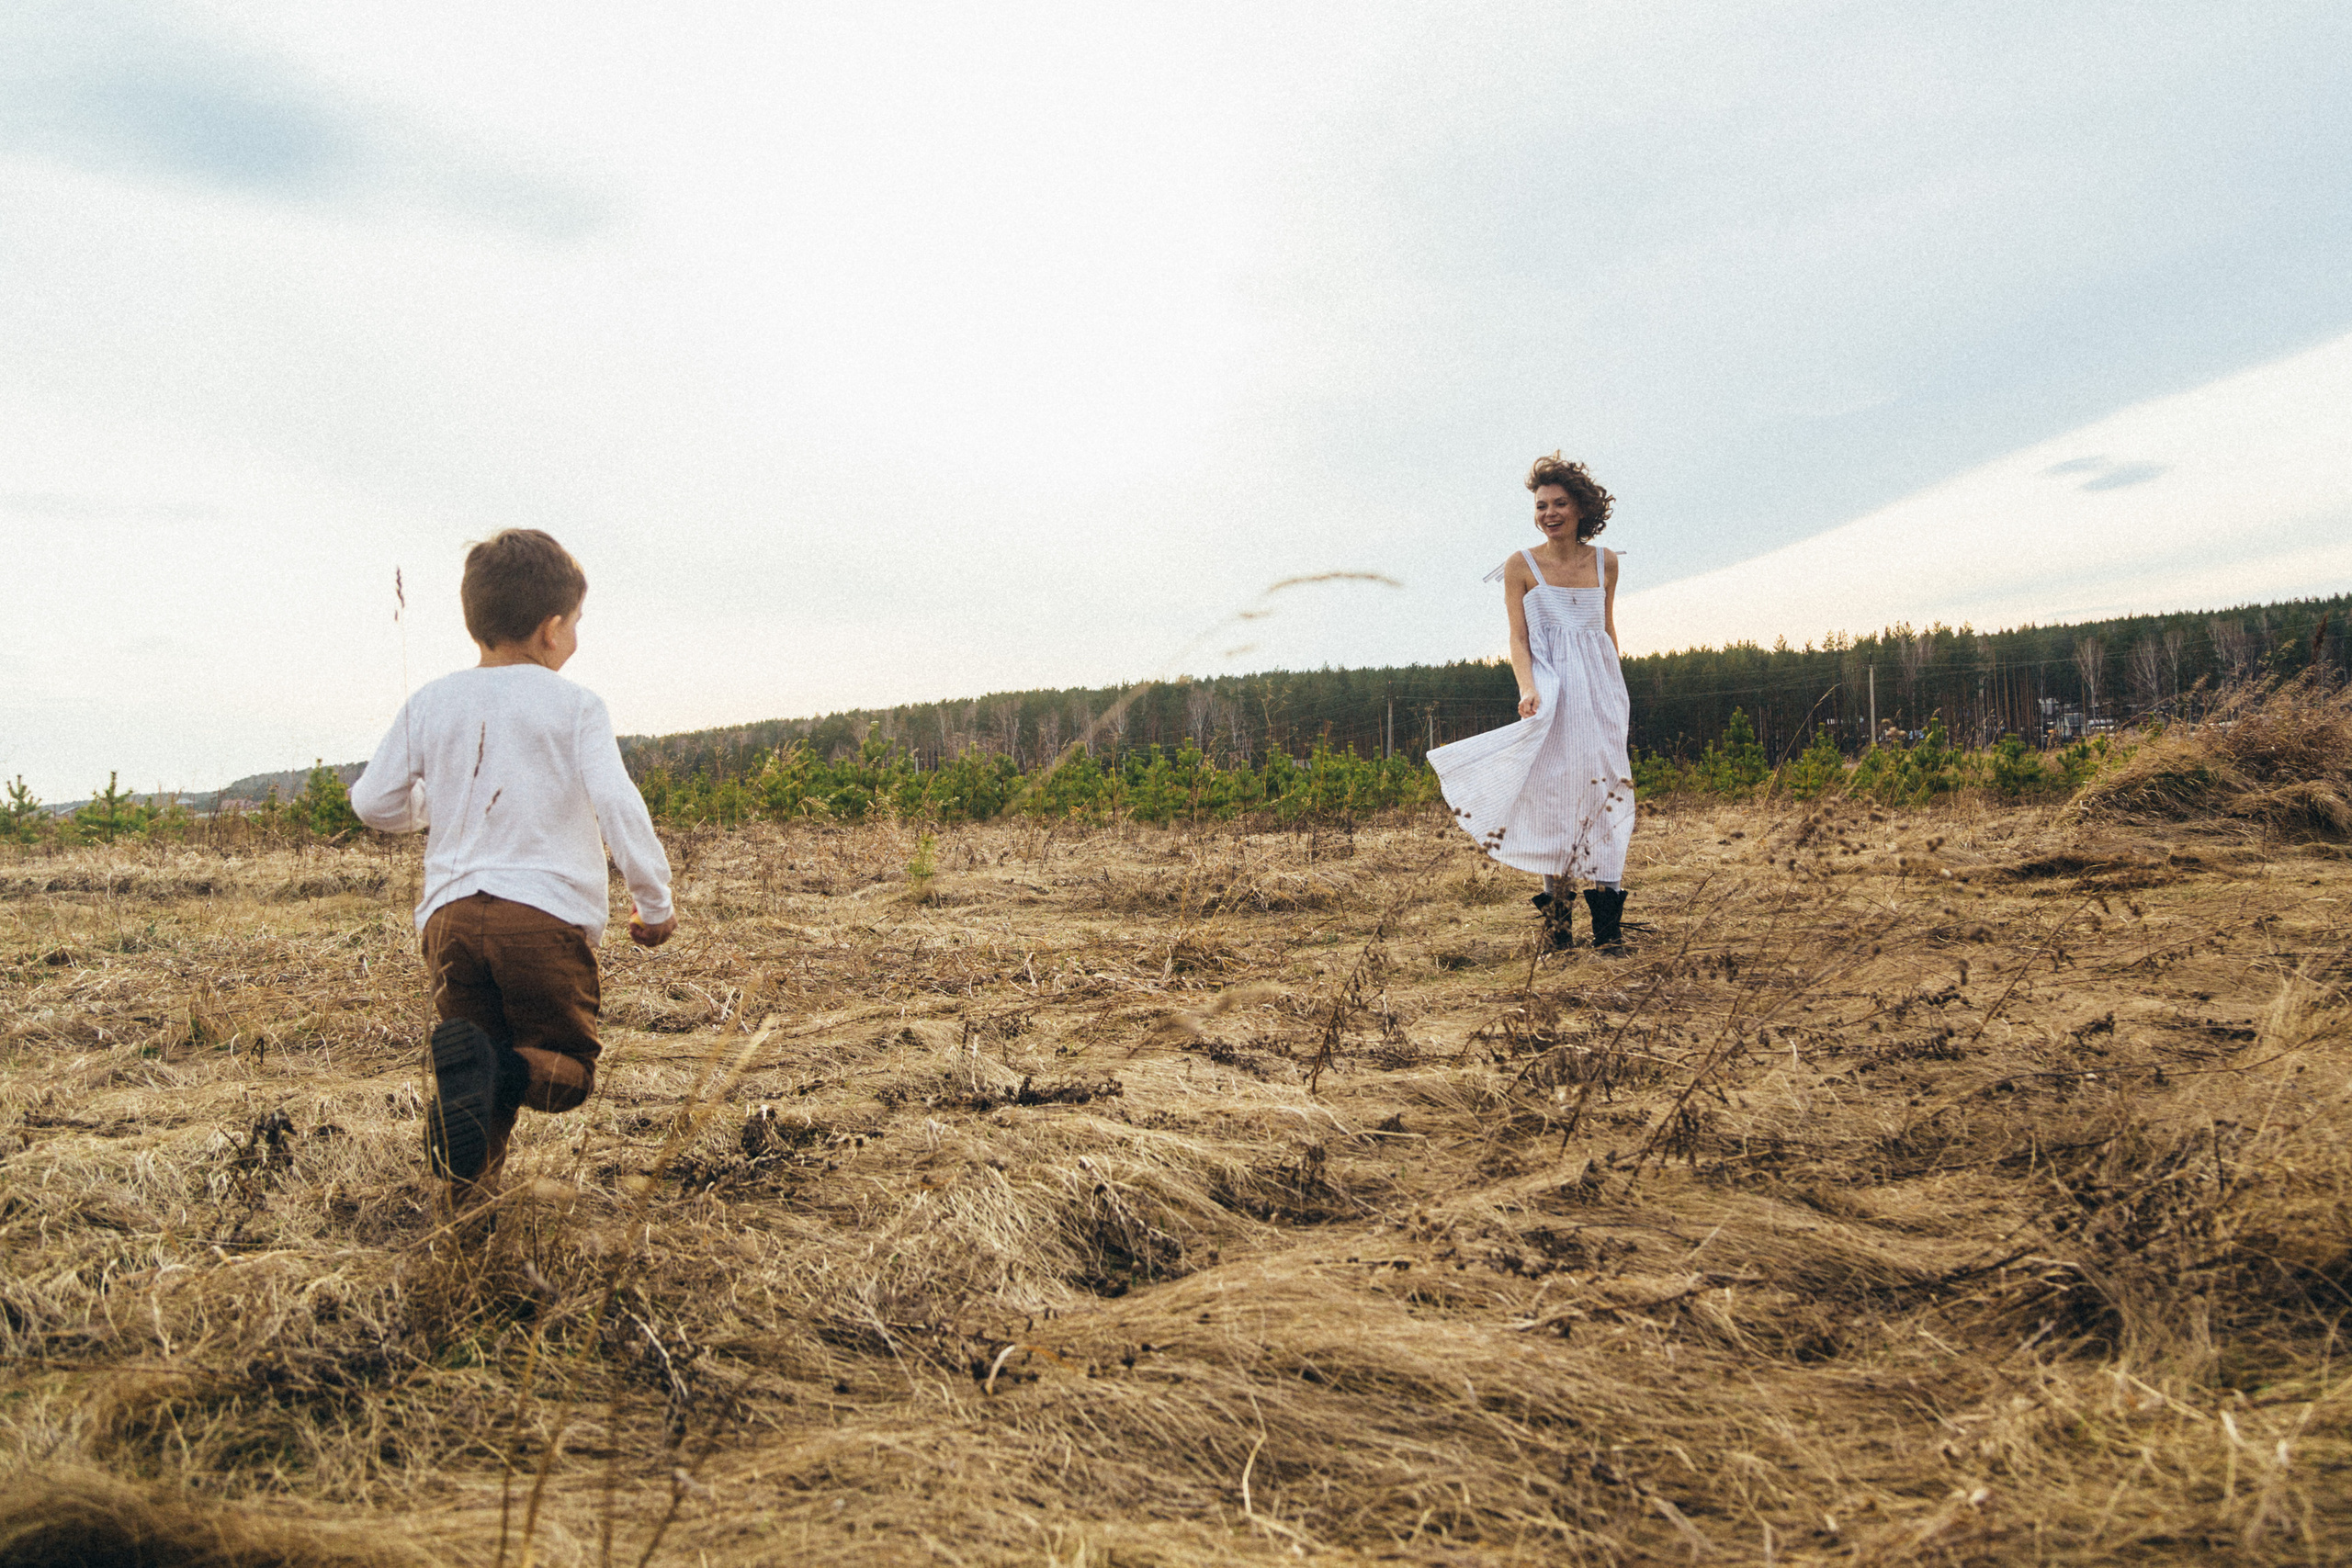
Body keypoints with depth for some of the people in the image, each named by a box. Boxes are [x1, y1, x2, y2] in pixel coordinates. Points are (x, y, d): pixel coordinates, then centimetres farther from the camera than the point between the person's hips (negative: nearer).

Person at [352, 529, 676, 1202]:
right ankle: (503, 1070, -26)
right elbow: (617, 807, -9)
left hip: (451, 913, 4)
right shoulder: (574, 706, 0)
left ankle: (468, 1196, -16)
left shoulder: (430, 704, 12)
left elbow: (372, 802, 15)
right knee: (568, 1066, 7)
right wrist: (655, 902, 0)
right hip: (547, 915, -4)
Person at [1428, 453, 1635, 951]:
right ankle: (1557, 922, 0)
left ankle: (1608, 921, -3)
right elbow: (1518, 638, -4)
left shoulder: (1605, 562, 9)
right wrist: (1528, 688, -20)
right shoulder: (1522, 566, 0)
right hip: (1550, 687, -2)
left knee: (1605, 790, -4)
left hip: (1600, 687, 3)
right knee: (1551, 793, -6)